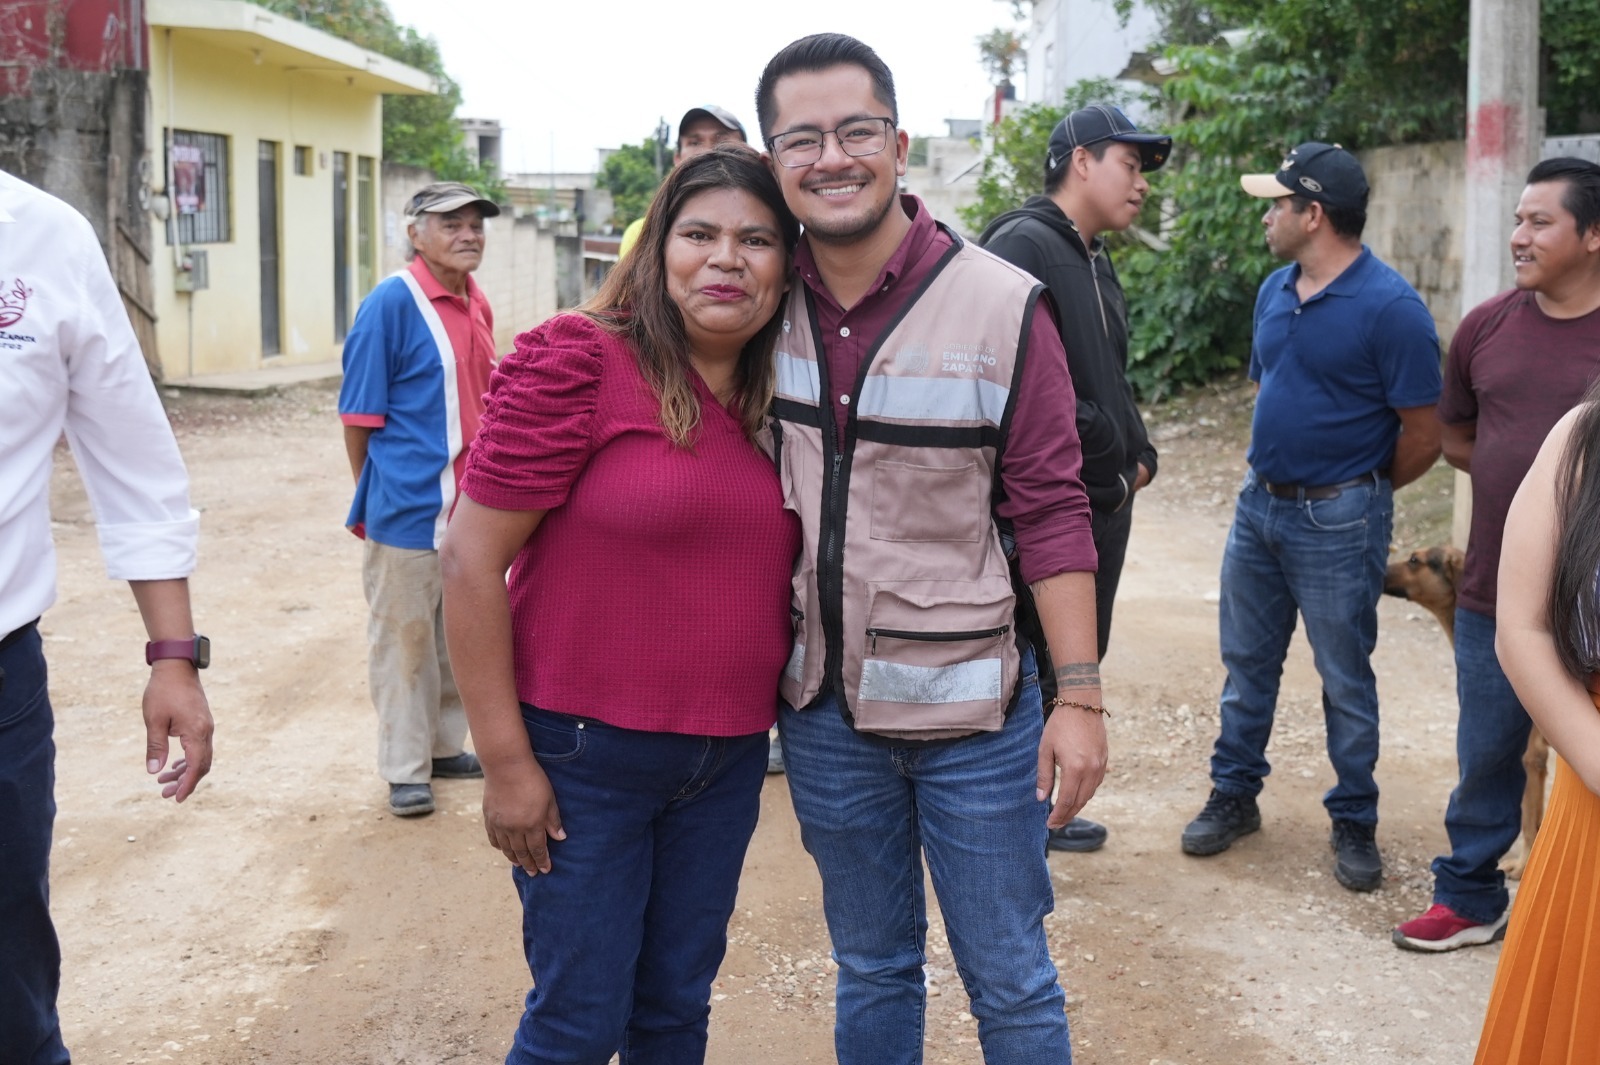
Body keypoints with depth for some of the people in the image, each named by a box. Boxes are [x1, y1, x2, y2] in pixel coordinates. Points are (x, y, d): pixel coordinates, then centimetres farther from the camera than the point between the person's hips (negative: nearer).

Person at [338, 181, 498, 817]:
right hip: (408, 508, -7)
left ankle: (445, 744, 32)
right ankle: (406, 769, 15)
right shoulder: (392, 303, -13)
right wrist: (374, 496, -4)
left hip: (469, 506, 7)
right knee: (405, 636, 5)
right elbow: (359, 414, -10)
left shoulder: (476, 305, 8)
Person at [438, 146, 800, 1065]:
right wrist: (505, 762, -13)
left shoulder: (779, 399, 4)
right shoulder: (578, 362, -14)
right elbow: (472, 559, -14)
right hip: (584, 757, -5)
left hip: (728, 763, 5)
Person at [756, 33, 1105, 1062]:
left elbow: (1051, 511, -9)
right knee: (872, 970, 19)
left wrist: (1081, 695, -12)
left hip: (969, 708, -3)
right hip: (820, 704, 3)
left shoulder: (1002, 307, -11)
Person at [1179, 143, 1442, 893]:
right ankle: (1234, 795, 28)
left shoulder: (1390, 308, -18)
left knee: (1345, 681, 6)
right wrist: (1266, 470, 13)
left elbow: (1422, 436, -14)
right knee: (1247, 663, 15)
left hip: (1336, 520, -6)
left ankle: (1354, 824, 21)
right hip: (1258, 503, 7)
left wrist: (1360, 493, 1)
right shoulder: (1275, 292, 4)